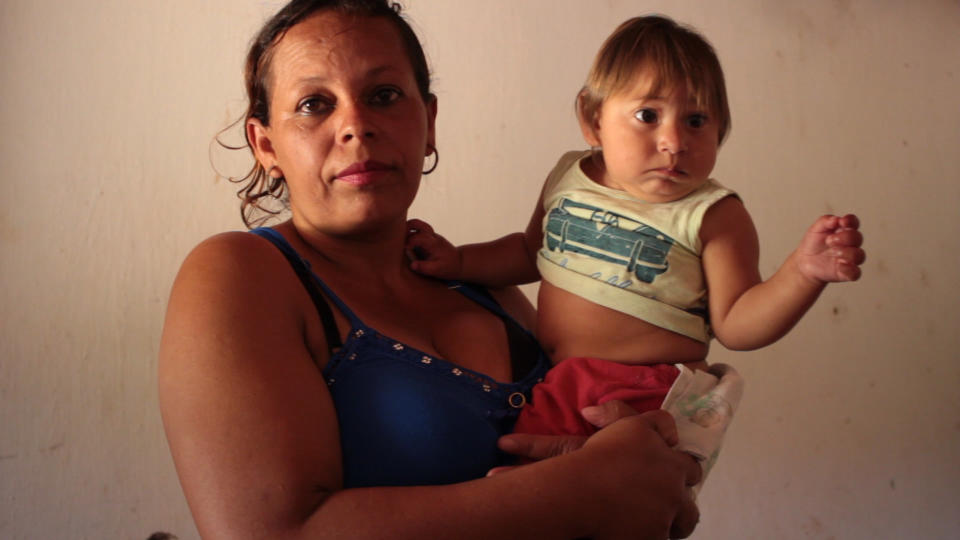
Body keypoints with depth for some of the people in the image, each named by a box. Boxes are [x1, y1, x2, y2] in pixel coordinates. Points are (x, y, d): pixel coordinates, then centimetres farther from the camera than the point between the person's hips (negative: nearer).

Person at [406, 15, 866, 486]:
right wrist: (457, 261, 12)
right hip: (551, 382, 6)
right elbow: (529, 252, 24)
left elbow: (734, 325, -8)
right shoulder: (568, 180, 6)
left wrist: (804, 272, -22)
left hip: (645, 395, -6)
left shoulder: (713, 217, -8)